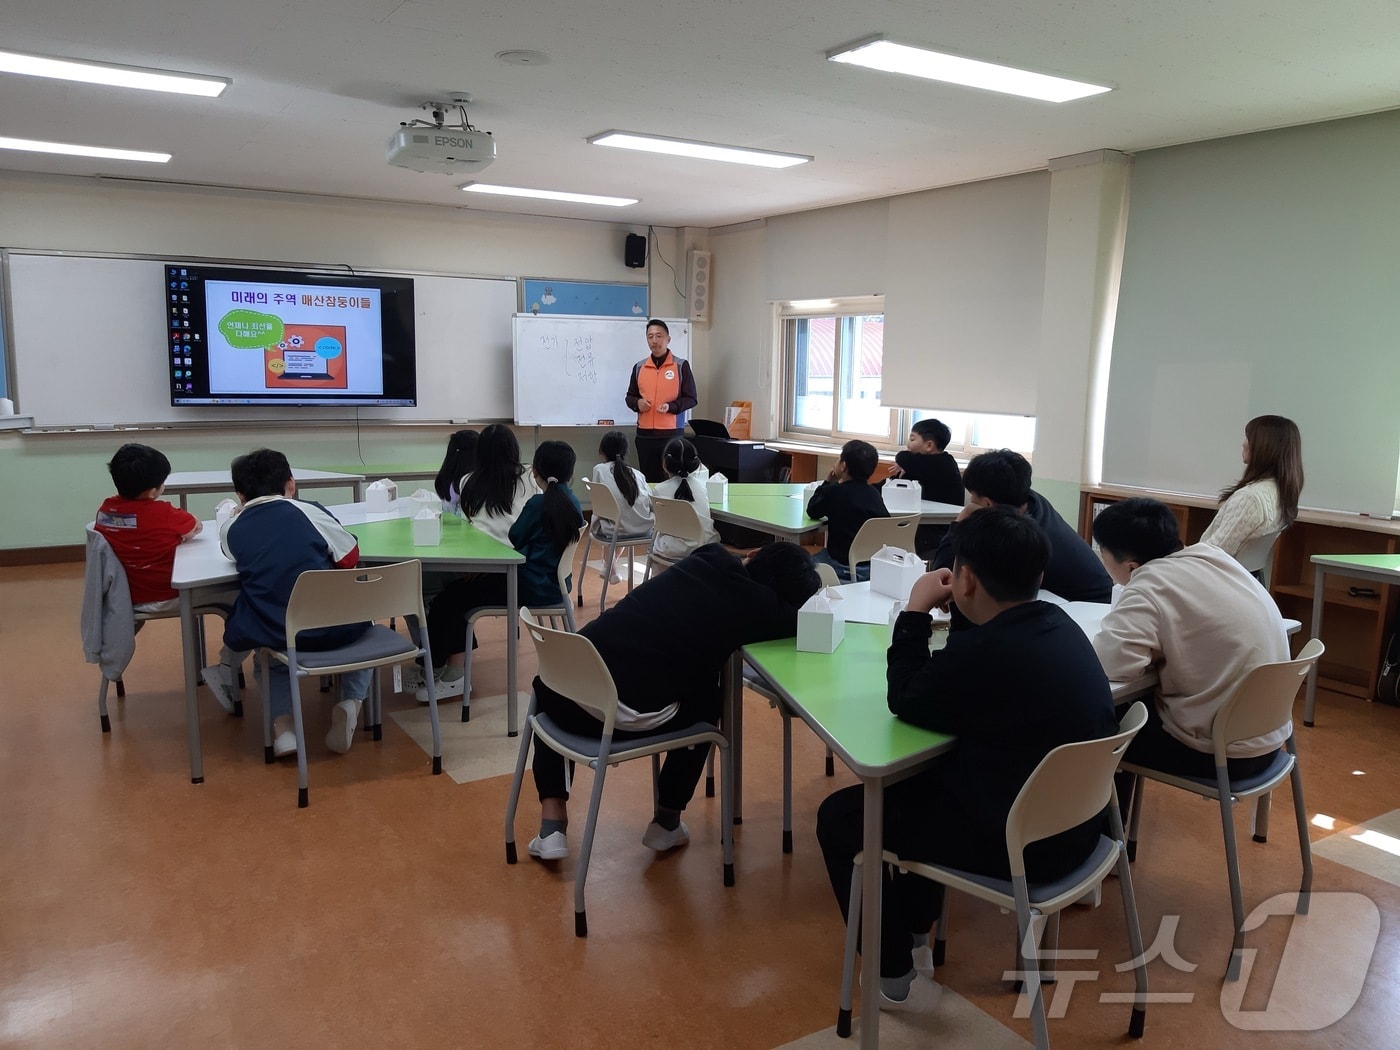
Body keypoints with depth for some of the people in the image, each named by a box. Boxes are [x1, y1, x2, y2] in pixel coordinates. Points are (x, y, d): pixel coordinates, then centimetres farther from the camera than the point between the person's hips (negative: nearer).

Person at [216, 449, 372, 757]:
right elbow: (351, 558, 4)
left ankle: (282, 723, 22)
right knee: (360, 623, 32)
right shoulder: (309, 511, -3)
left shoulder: (231, 530, 5)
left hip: (272, 636, 3)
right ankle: (350, 703, 10)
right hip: (334, 629, -3)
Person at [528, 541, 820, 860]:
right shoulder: (759, 605, -2)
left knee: (548, 684, 39)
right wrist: (809, 589, 26)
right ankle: (667, 823, 36)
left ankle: (552, 825, 29)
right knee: (707, 703, 28)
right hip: (633, 717, -3)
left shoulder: (706, 559, 12)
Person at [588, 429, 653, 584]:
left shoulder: (599, 469, 1)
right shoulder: (636, 473, 9)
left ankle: (611, 569, 30)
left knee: (596, 520, 29)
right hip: (644, 530, 3)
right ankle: (612, 567, 42)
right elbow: (651, 503, 5)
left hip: (616, 530, -3)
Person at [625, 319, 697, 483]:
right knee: (648, 480, 7)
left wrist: (671, 406, -17)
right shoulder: (639, 367, 10)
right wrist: (637, 403, -5)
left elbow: (691, 398, 0)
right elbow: (630, 396, 18)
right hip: (644, 434, 3)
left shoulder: (681, 365, 0)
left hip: (671, 433, -3)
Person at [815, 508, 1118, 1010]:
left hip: (1023, 841, -9)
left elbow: (905, 701, -10)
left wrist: (916, 612, -4)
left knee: (840, 815, 5)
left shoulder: (983, 652, -29)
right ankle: (915, 936, 40)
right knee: (917, 780, 30)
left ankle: (895, 978, 17)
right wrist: (948, 611, 4)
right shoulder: (1056, 622, -2)